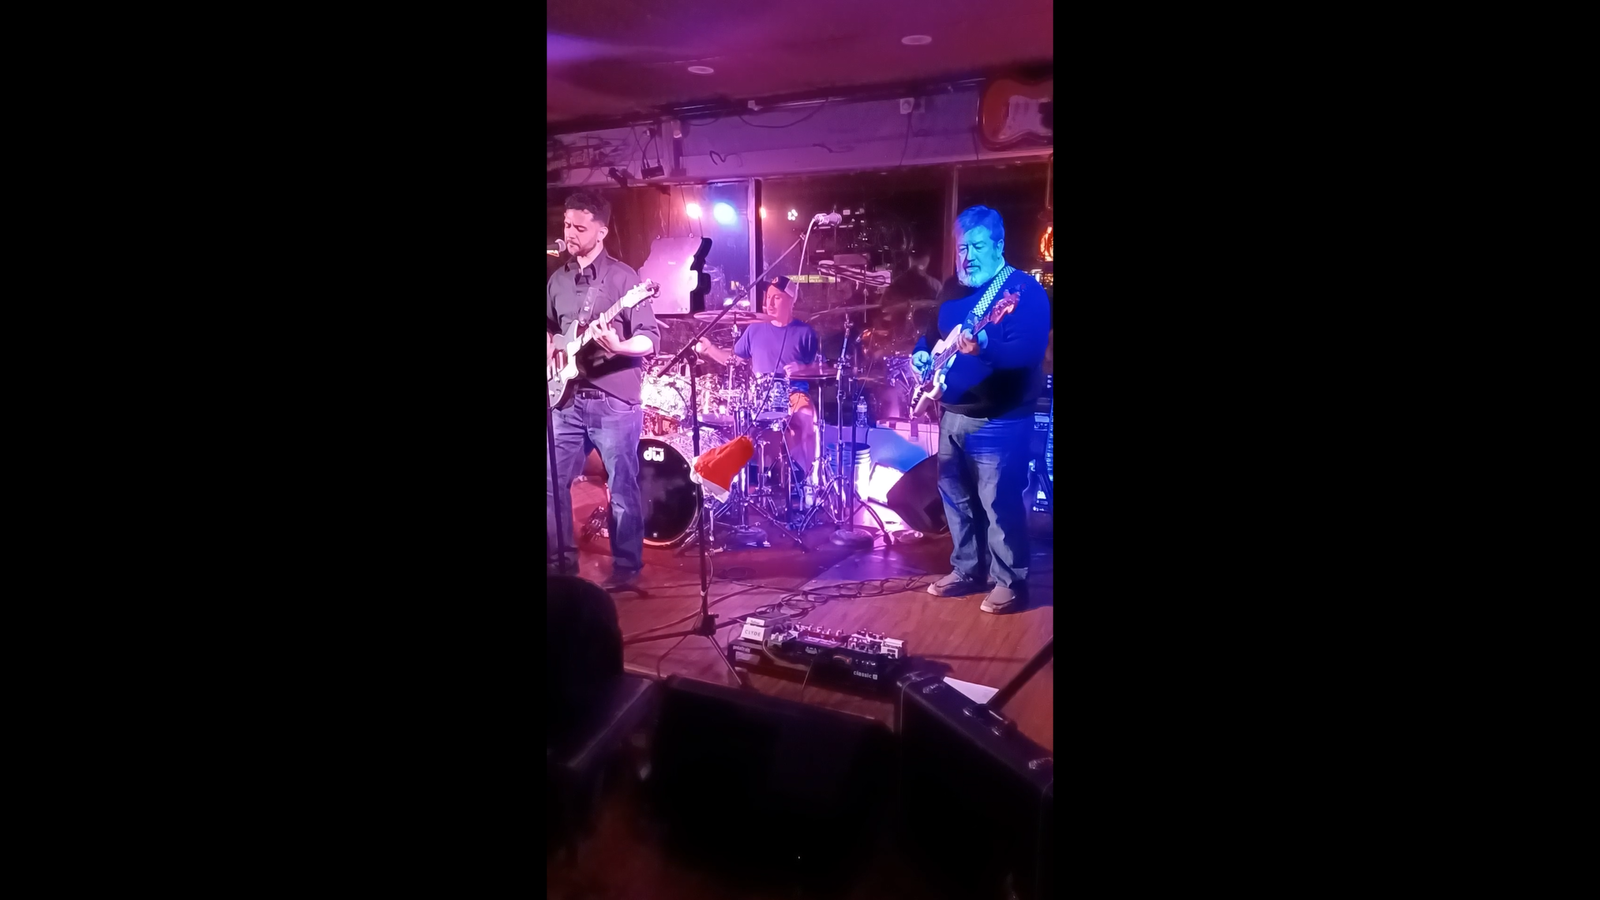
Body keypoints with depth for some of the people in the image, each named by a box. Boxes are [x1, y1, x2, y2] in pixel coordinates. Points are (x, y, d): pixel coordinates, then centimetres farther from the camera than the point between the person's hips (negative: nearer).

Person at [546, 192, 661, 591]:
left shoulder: (623, 277, -6)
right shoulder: (558, 280, 12)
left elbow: (651, 337, -9)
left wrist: (621, 347, -28)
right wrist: (550, 349, 6)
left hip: (614, 401, -6)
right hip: (567, 399, 6)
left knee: (622, 489, 2)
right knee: (553, 483, 7)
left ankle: (626, 566, 16)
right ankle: (563, 561, 21)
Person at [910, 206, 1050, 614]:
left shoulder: (1025, 290, -12)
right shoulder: (954, 289, 12)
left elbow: (1028, 351, -25)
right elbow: (934, 334, 25)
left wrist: (985, 347, -42)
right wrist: (922, 355, 4)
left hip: (999, 422, -8)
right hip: (953, 415, 8)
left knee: (1000, 503, -4)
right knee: (956, 497, 15)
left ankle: (1010, 582, 10)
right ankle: (966, 570, 29)